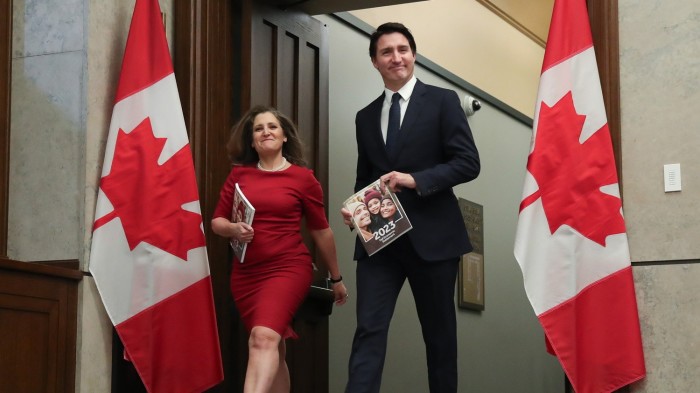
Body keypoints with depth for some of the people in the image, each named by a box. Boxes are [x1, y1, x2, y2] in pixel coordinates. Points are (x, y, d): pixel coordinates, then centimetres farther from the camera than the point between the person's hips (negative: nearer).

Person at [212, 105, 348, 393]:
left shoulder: (303, 178, 0)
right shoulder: (238, 174, 7)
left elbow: (321, 231, 7)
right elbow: (217, 222, 12)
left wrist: (336, 278, 15)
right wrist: (233, 229, -11)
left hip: (288, 269, -4)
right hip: (245, 273, 4)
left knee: (263, 339, -25)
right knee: (273, 350, 12)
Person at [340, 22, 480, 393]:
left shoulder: (443, 101, 1)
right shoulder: (365, 117, 15)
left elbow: (468, 163, -6)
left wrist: (415, 179, -19)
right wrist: (354, 208, -2)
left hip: (431, 236, -3)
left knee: (439, 332, 8)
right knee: (369, 330, -8)